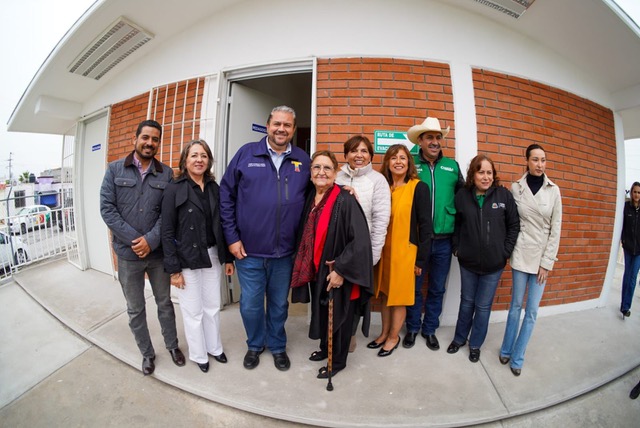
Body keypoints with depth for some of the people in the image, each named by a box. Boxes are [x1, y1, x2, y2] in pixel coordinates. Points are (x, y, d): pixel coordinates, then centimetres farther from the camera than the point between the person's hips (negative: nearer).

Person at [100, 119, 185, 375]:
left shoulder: (166, 173, 0)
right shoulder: (115, 170, 1)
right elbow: (107, 209, -5)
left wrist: (151, 240, -16)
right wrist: (134, 239, -14)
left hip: (158, 252, 0)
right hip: (127, 254, 0)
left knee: (164, 303, 15)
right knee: (135, 310, 14)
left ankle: (172, 345, 35)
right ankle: (147, 353, 34)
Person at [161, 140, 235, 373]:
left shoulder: (214, 188, 5)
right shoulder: (174, 189, -8)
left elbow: (221, 225, 8)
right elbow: (167, 232, -9)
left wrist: (228, 258, 7)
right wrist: (174, 268, -11)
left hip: (212, 256, 4)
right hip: (187, 259, -4)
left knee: (213, 306, 15)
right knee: (193, 311, 10)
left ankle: (214, 347, 37)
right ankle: (198, 354, 32)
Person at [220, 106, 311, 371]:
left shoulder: (303, 160, 3)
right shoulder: (246, 153, -2)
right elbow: (226, 195, -1)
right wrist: (232, 237, -4)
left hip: (285, 252, 1)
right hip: (249, 250, -1)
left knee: (279, 304, 18)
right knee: (250, 305, 13)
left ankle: (277, 346, 43)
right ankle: (255, 344, 41)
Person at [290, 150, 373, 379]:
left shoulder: (345, 200, -20)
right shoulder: (310, 199, 2)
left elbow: (360, 240, -23)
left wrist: (340, 270, -22)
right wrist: (308, 266, 9)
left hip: (338, 273, -6)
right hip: (316, 270, 6)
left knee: (338, 315, 13)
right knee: (321, 312, 23)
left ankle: (337, 360, 36)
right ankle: (325, 348, 48)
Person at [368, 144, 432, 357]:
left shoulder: (419, 188, -7)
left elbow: (425, 225, -8)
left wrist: (421, 259, -8)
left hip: (405, 251, -4)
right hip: (384, 249, 4)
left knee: (399, 296, 9)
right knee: (385, 293, 16)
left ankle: (394, 337, 29)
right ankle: (384, 333, 34)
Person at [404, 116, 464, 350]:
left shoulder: (452, 166, 6)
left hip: (444, 240, 3)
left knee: (437, 288, 15)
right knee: (414, 286, 11)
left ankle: (430, 329, 35)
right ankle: (413, 327, 33)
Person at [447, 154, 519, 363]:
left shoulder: (504, 195, -7)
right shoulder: (462, 195, -5)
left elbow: (514, 224, -1)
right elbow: (456, 224, 3)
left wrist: (506, 251, -5)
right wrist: (456, 247, -3)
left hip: (493, 264, 0)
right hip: (468, 261, 1)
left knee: (483, 306, 12)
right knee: (467, 302, 17)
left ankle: (475, 344, 34)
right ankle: (459, 338, 38)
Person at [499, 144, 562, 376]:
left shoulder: (554, 190, 0)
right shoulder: (516, 187, -1)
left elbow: (556, 228, 0)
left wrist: (547, 262, -4)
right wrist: (509, 250, 1)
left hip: (543, 256, 1)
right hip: (521, 254, -1)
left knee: (532, 310, 5)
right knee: (516, 305, 8)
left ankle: (517, 357, 21)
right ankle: (506, 350, 26)